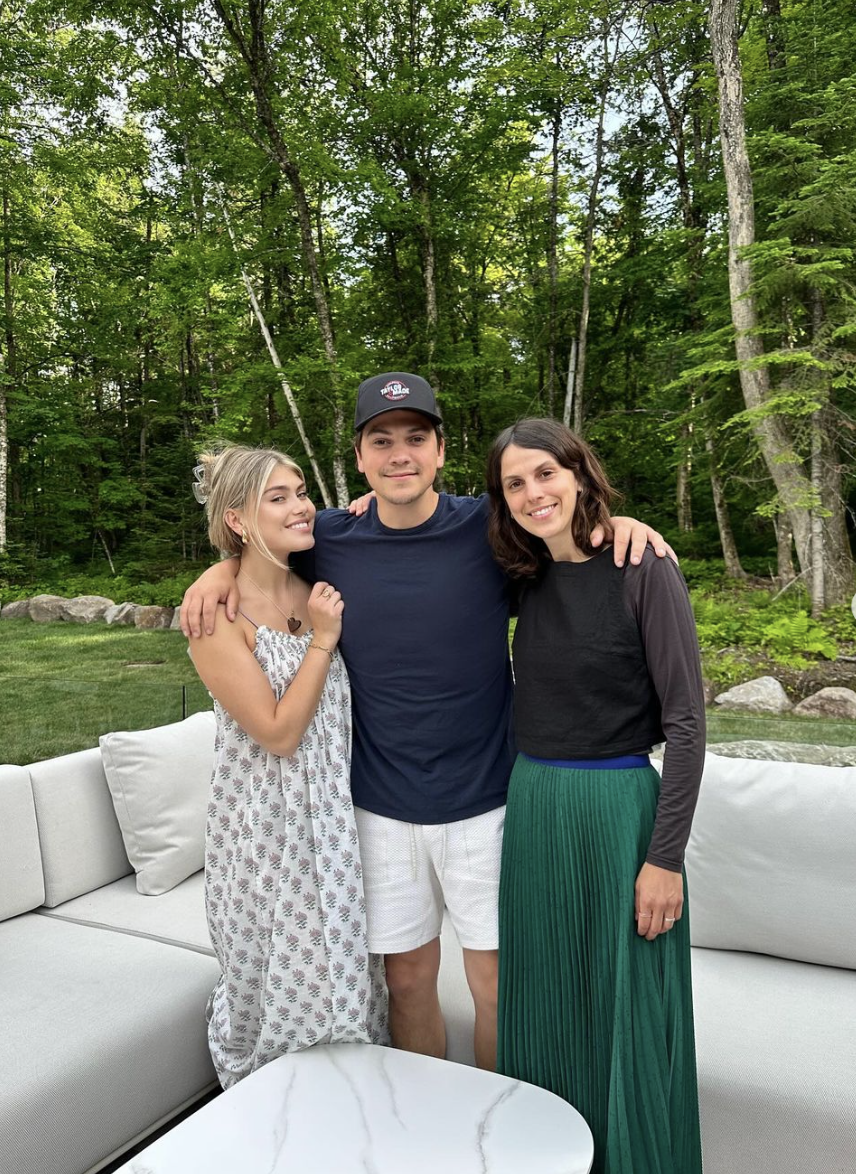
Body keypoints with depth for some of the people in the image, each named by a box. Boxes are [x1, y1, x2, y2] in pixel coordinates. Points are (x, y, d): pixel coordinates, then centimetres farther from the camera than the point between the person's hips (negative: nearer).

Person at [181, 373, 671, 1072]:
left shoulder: (490, 528, -8)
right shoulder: (330, 539, -1)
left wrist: (619, 521, -14)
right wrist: (224, 567, -2)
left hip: (483, 800, -1)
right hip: (381, 805, 2)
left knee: (495, 979, 11)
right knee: (408, 977, 16)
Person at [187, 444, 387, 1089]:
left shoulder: (319, 589, 1)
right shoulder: (216, 613, -17)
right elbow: (278, 731, -18)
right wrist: (322, 639, -17)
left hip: (334, 814, 6)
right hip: (266, 823, -5)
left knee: (346, 981, 17)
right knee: (278, 989, 13)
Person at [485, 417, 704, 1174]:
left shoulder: (642, 569, -11)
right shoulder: (530, 579, 4)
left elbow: (686, 721, -11)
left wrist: (665, 857, -13)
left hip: (616, 805, -5)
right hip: (532, 805, 6)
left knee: (624, 1012, 9)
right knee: (544, 1004, 18)